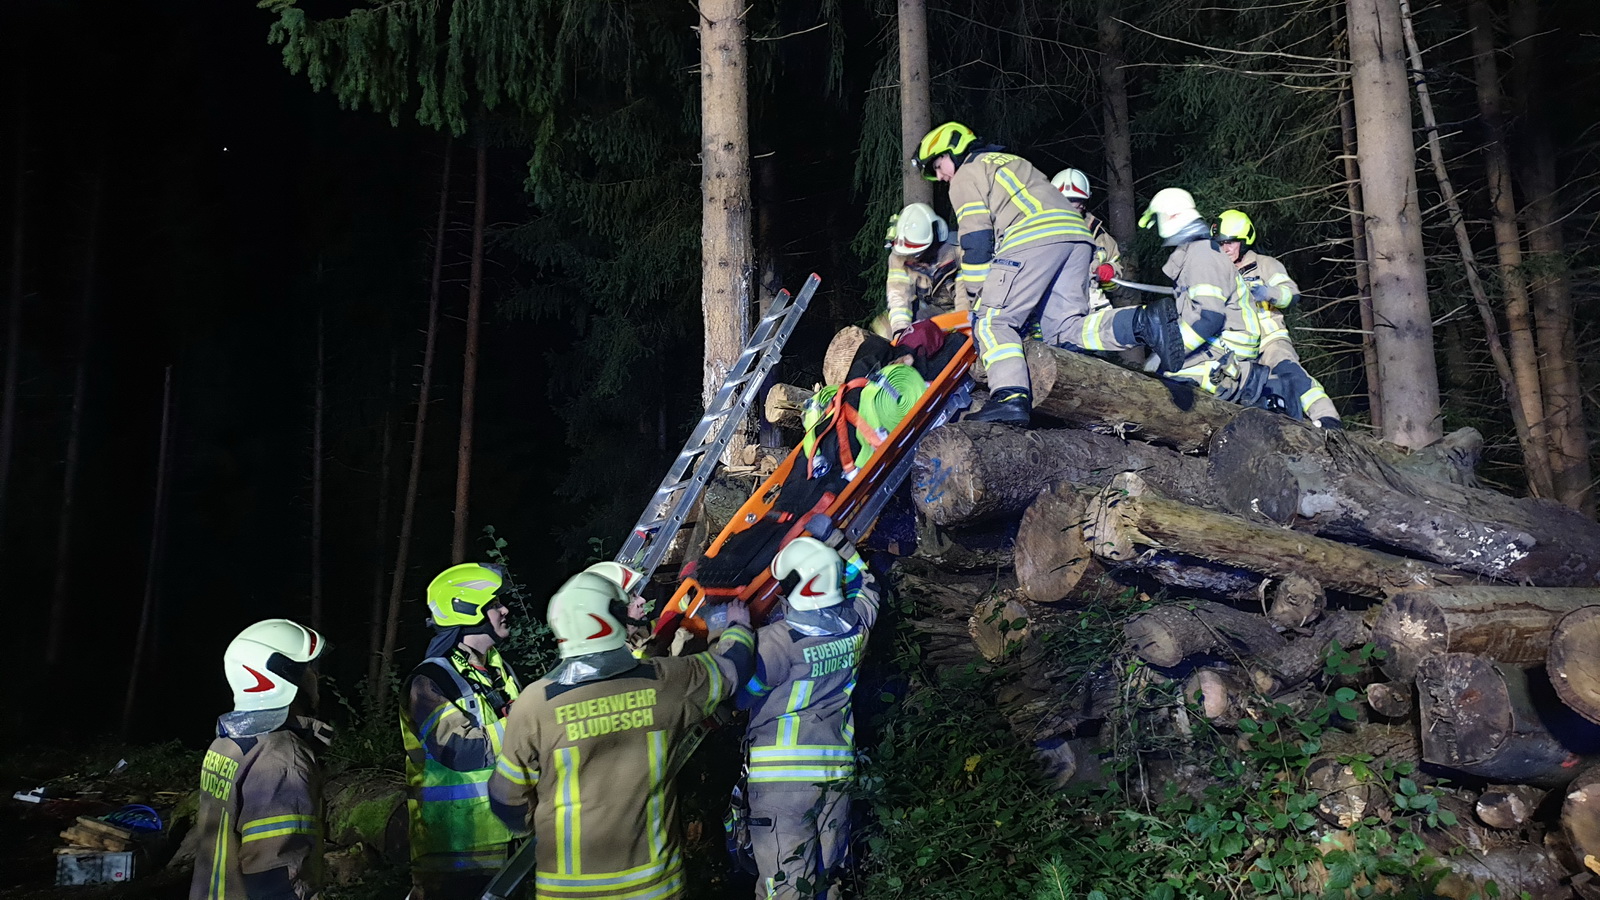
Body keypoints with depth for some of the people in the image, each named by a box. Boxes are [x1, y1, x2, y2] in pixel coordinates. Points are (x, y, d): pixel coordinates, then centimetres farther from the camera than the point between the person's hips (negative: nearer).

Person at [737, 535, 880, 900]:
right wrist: (837, 543, 21)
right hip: (837, 770, 7)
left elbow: (736, 692, -12)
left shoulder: (779, 640, -18)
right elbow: (863, 583, 23)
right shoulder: (856, 625, 1)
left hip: (782, 776, -6)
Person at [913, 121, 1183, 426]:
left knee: (993, 321, -6)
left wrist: (978, 296, 6)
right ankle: (1142, 322, -16)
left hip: (1033, 239, -8)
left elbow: (976, 240, 2)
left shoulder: (965, 176, 13)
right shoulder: (1007, 161, 39)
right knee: (1065, 327, 5)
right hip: (1077, 233, 8)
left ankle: (1010, 397, -26)